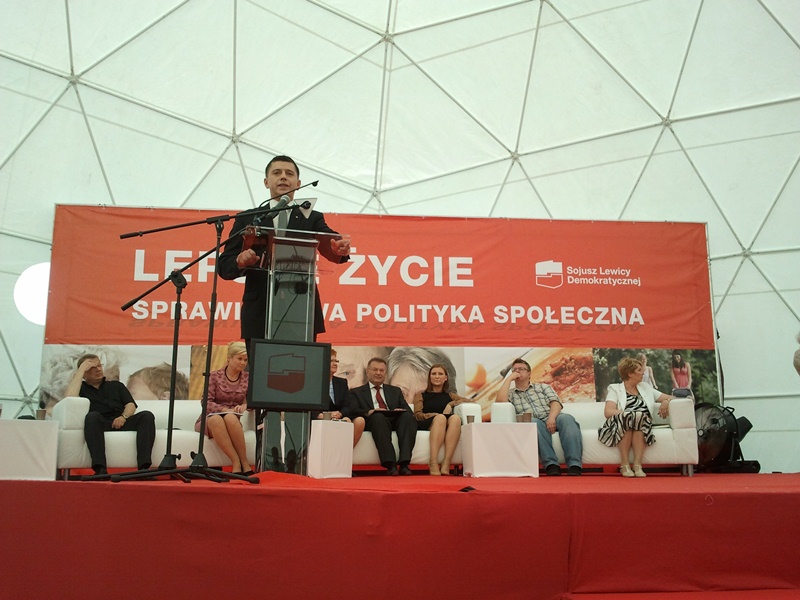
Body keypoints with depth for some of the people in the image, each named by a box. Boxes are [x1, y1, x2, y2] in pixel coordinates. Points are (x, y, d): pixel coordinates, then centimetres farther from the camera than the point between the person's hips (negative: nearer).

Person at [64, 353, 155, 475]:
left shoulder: (116, 385, 31)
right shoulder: (82, 388, 22)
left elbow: (131, 405, 16)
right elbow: (69, 397, -3)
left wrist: (124, 417, -8)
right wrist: (81, 369, 4)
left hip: (122, 423, 3)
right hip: (100, 425, -3)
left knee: (147, 415, -25)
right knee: (92, 416, -36)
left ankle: (143, 467, -41)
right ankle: (100, 469, -47)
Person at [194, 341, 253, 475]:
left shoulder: (247, 378, 10)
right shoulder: (214, 376, 3)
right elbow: (206, 403, -6)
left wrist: (245, 405, -20)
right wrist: (225, 409, -23)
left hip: (232, 421, 1)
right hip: (208, 420, -1)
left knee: (230, 418, -37)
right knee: (215, 419, -39)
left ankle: (244, 463, -37)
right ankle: (236, 463, -44)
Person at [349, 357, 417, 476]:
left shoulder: (395, 391, 31)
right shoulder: (356, 392, 23)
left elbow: (408, 410, 17)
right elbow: (353, 411, 4)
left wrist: (401, 411, -8)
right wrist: (368, 412, -18)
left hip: (396, 420, 3)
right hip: (373, 421, -2)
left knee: (408, 417, -32)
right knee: (378, 416, -38)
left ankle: (404, 463, -40)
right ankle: (390, 465, -44)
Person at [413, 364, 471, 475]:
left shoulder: (450, 396, 31)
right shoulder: (421, 395, 25)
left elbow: (468, 400, 17)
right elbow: (417, 415, 8)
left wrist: (451, 404, 3)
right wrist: (435, 415, -10)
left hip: (447, 427, 2)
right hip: (427, 426, -2)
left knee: (456, 418, -34)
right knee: (440, 417, -37)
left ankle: (446, 464, -46)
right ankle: (433, 464, -51)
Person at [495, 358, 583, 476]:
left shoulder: (543, 387, 27)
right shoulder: (511, 394, 24)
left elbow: (556, 403, 8)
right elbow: (500, 401, -1)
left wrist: (551, 418, -14)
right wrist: (509, 379, 9)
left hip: (552, 419, 2)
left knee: (567, 418, -33)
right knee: (533, 422, -38)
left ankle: (574, 465, -46)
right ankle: (551, 465, -46)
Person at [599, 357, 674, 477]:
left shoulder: (645, 387, 26)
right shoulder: (615, 389, 11)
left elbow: (669, 398, 25)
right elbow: (608, 412, -5)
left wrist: (666, 402, 1)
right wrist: (627, 414, -21)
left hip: (642, 426, 3)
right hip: (619, 427, -3)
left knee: (641, 417, -31)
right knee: (628, 418, -36)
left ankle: (637, 464, -34)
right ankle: (624, 464, -29)